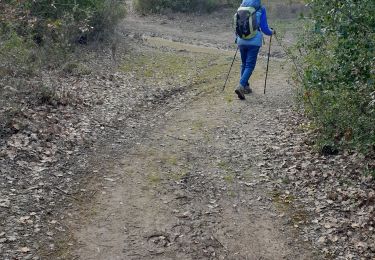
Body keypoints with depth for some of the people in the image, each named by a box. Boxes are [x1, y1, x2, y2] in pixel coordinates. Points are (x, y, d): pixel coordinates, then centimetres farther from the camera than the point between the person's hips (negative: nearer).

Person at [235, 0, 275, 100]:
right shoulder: (261, 9, -5)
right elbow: (264, 28, -5)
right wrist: (272, 32, 16)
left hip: (241, 41, 4)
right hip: (254, 41, -4)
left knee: (244, 64, 17)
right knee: (250, 65, -3)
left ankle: (245, 86, 23)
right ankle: (241, 86, -19)